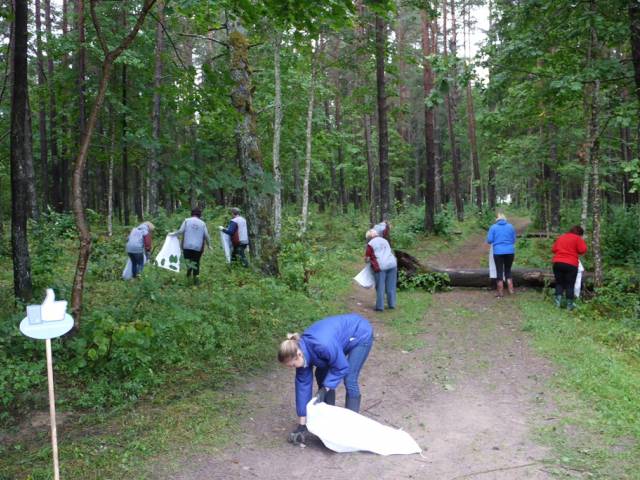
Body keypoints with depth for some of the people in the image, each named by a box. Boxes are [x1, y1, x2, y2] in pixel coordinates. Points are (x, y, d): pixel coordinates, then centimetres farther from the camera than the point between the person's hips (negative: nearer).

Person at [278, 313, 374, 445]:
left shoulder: (323, 345, -40)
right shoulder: (301, 351, -15)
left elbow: (342, 368, -25)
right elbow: (303, 384, -10)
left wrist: (324, 389, -26)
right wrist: (302, 423, -7)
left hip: (360, 333, -7)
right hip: (343, 337, 7)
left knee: (349, 380, -13)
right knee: (322, 375, 3)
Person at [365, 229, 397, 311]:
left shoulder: (370, 244, 2)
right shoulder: (384, 241, 21)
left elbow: (366, 258, 1)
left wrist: (369, 260, 23)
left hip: (380, 266, -5)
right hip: (392, 264, 6)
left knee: (380, 287, 0)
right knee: (391, 286, 10)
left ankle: (380, 307, 2)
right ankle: (392, 304, 14)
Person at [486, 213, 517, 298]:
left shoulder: (493, 227, 0)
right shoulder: (510, 226, 7)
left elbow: (489, 240, -3)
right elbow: (514, 240, 12)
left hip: (498, 252, -2)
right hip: (510, 251, 2)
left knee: (499, 272, 5)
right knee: (508, 270, 17)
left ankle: (500, 293, 7)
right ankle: (511, 290, 12)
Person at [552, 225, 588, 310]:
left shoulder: (560, 237, 16)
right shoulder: (577, 238, 0)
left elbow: (553, 249, 18)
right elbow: (583, 250, -8)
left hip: (558, 263, 4)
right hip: (571, 264, -4)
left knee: (559, 283, 13)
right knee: (570, 285, 3)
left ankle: (558, 302, 6)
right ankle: (569, 305, 7)